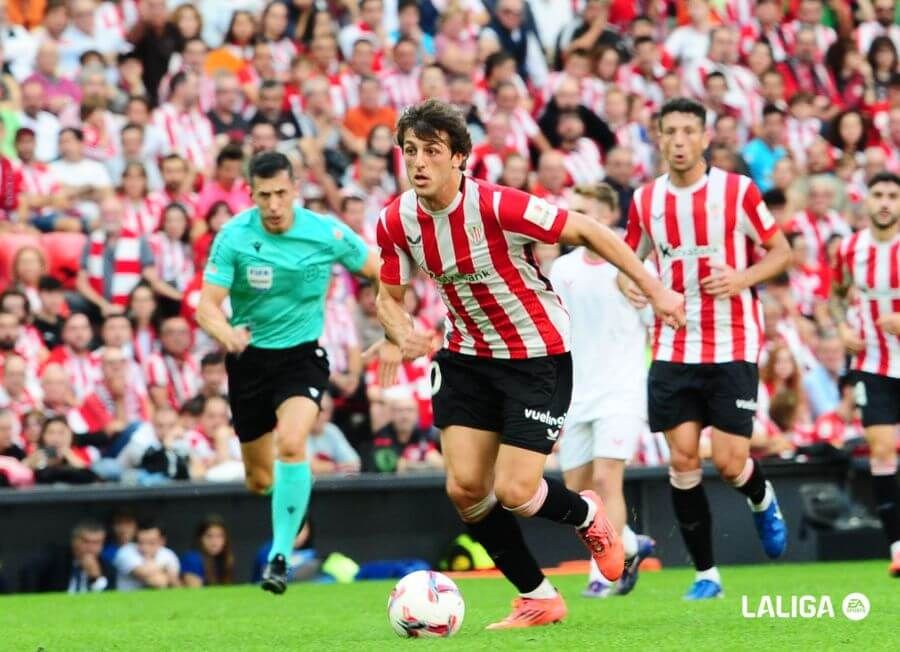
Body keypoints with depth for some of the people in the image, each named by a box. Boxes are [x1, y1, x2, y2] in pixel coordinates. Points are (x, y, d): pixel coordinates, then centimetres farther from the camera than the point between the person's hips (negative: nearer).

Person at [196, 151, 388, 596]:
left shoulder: (326, 233, -12)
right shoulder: (234, 237, -13)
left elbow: (381, 275, 1)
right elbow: (207, 306, -15)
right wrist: (226, 334, -37)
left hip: (302, 355, -1)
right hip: (249, 358, 2)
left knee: (291, 443, -29)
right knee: (260, 481, 8)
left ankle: (281, 555, -21)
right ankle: (294, 515, 45)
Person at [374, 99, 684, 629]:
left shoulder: (497, 206, -26)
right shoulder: (397, 222, -8)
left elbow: (585, 230, -17)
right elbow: (390, 296, 7)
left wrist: (655, 289, -15)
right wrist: (404, 335, -17)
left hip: (539, 356, -6)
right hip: (468, 355, 6)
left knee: (513, 492, -12)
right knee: (464, 487, -4)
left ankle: (586, 515, 24)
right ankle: (537, 597, 16)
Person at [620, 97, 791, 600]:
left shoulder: (738, 190, -4)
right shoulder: (646, 200, 5)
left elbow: (781, 251, 3)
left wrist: (743, 278, -16)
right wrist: (628, 280, -5)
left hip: (733, 347, -3)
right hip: (674, 349, 3)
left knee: (730, 461, -8)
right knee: (683, 460, -4)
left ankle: (763, 500, 29)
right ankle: (705, 573, 8)